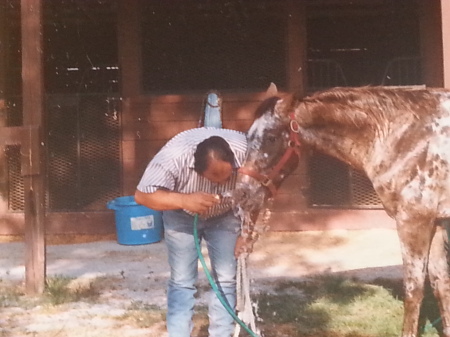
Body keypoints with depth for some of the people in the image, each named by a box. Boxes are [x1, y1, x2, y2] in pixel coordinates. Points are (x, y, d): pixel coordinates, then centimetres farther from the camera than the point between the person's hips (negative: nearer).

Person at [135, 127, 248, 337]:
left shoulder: (245, 153, -34)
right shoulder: (173, 156, -38)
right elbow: (142, 195, -31)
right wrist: (184, 200, -44)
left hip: (224, 215, 1)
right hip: (182, 216, -1)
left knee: (226, 278, -3)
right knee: (182, 280, -3)